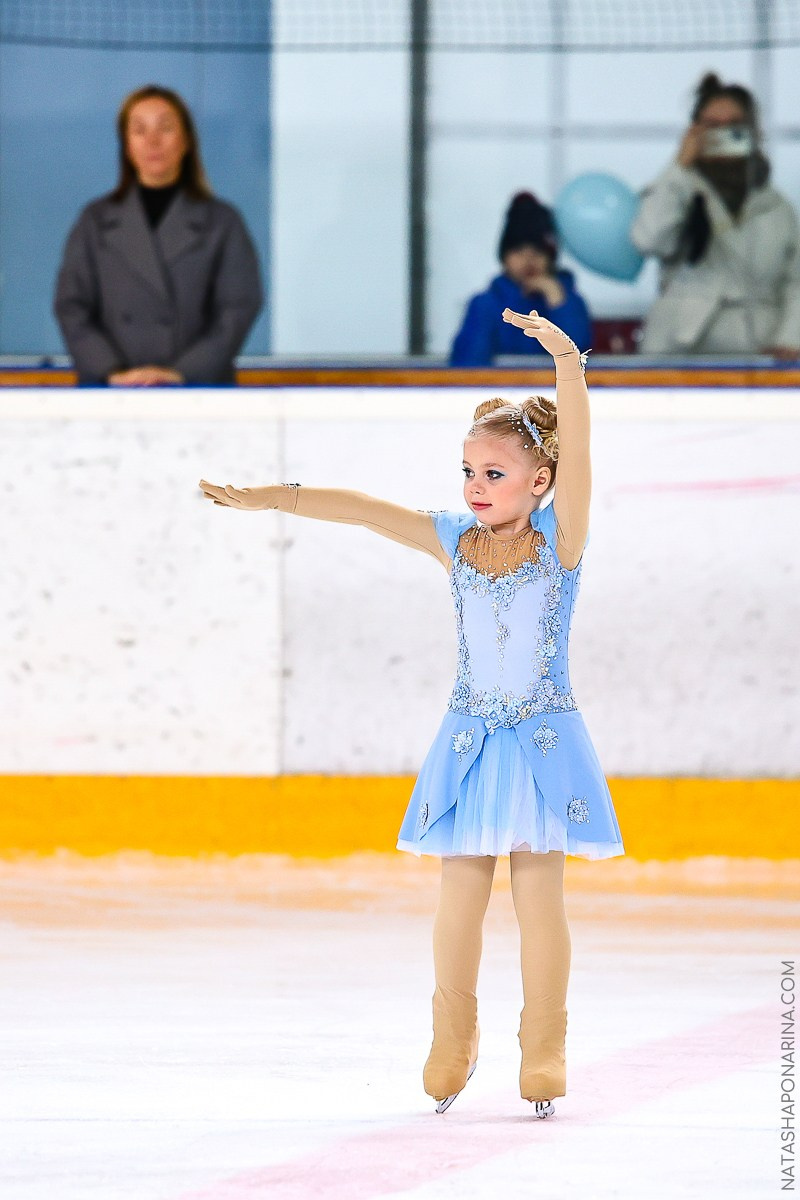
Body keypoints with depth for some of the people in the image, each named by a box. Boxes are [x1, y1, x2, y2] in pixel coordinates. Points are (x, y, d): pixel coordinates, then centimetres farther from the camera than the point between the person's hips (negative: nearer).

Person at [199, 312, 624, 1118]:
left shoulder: (559, 538, -7)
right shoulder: (455, 541, 2)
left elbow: (574, 455, -22)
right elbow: (362, 509, 2)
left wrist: (567, 365, -37)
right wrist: (266, 498, -3)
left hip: (542, 742, -3)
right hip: (468, 743, 3)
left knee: (539, 899, -2)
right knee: (459, 898, 5)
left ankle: (543, 1055, 6)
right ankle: (452, 1044, 20)